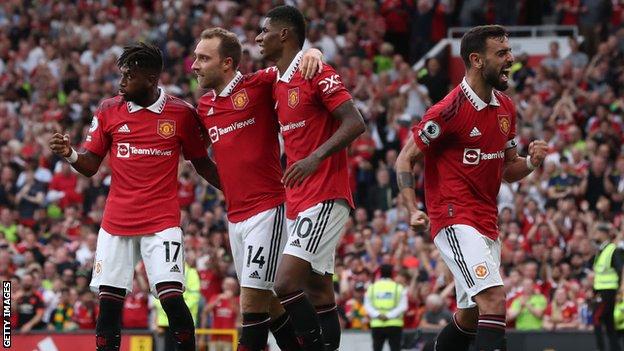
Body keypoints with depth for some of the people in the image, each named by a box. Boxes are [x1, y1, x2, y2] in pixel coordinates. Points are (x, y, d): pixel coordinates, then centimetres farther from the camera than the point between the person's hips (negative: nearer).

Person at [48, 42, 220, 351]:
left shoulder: (181, 113, -2)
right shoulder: (109, 110, 3)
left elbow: (201, 163, 9)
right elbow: (90, 166, 7)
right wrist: (69, 154, -14)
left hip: (162, 221, -3)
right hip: (116, 222, 3)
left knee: (171, 297, -15)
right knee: (109, 302, 0)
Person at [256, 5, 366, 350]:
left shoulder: (317, 73, -10)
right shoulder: (278, 84, 17)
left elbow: (355, 123, -17)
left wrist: (315, 158, -26)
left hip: (324, 198, -9)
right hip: (298, 202, 9)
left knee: (286, 283, -19)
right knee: (318, 294, 7)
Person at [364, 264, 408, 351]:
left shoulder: (372, 287, 7)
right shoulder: (399, 288, 0)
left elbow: (367, 305, -1)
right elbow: (403, 306, -8)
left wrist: (378, 315, -11)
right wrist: (389, 315, -13)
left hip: (376, 325, 2)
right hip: (394, 325, -2)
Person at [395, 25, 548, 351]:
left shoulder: (506, 108, 11)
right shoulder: (450, 109, -13)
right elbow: (405, 159, -8)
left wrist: (531, 162, -1)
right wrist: (413, 209, -21)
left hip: (487, 224, 9)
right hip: (455, 219, -9)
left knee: (471, 315, 15)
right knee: (494, 300, -23)